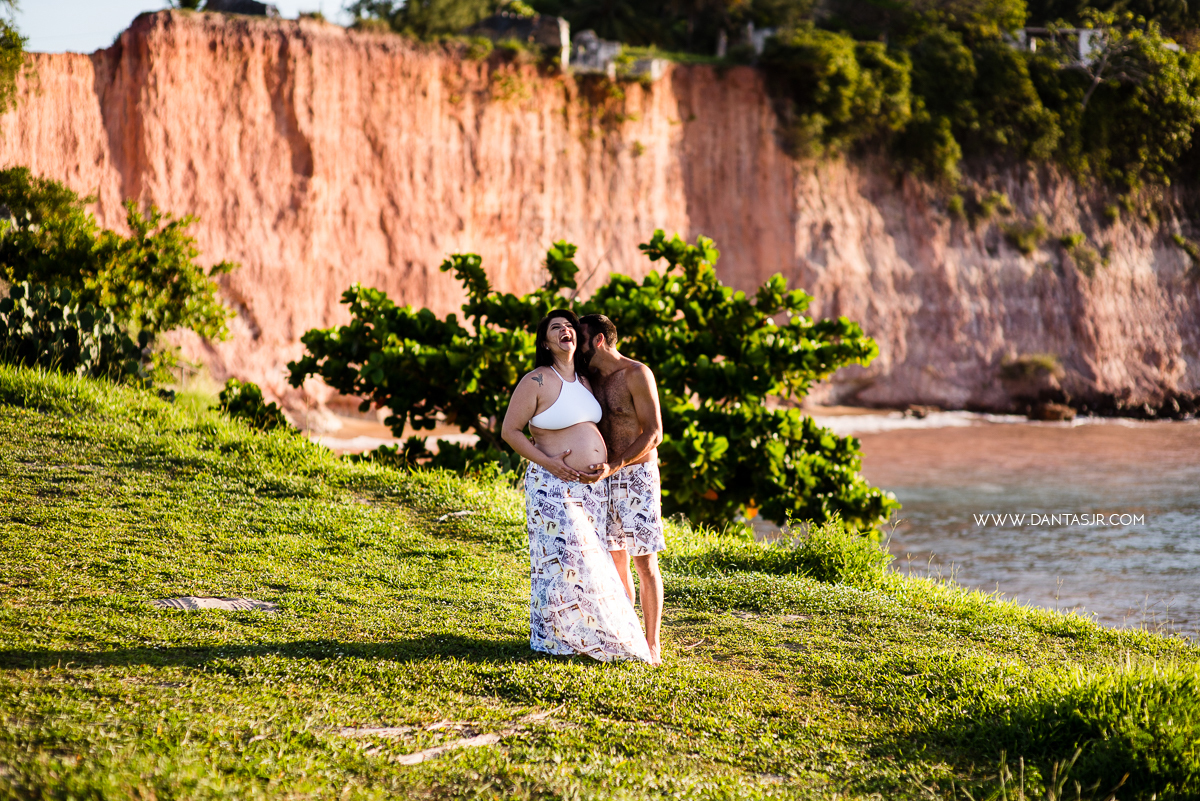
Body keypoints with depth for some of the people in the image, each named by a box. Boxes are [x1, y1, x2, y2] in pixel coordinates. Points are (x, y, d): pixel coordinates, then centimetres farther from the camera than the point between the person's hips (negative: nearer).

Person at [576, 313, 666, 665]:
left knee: (644, 563, -5)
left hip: (636, 475, -7)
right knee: (615, 561, 8)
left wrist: (612, 467, -22)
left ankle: (652, 644, 0)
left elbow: (653, 434, -15)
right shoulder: (593, 379, 10)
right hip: (605, 478, 7)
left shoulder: (636, 374, -11)